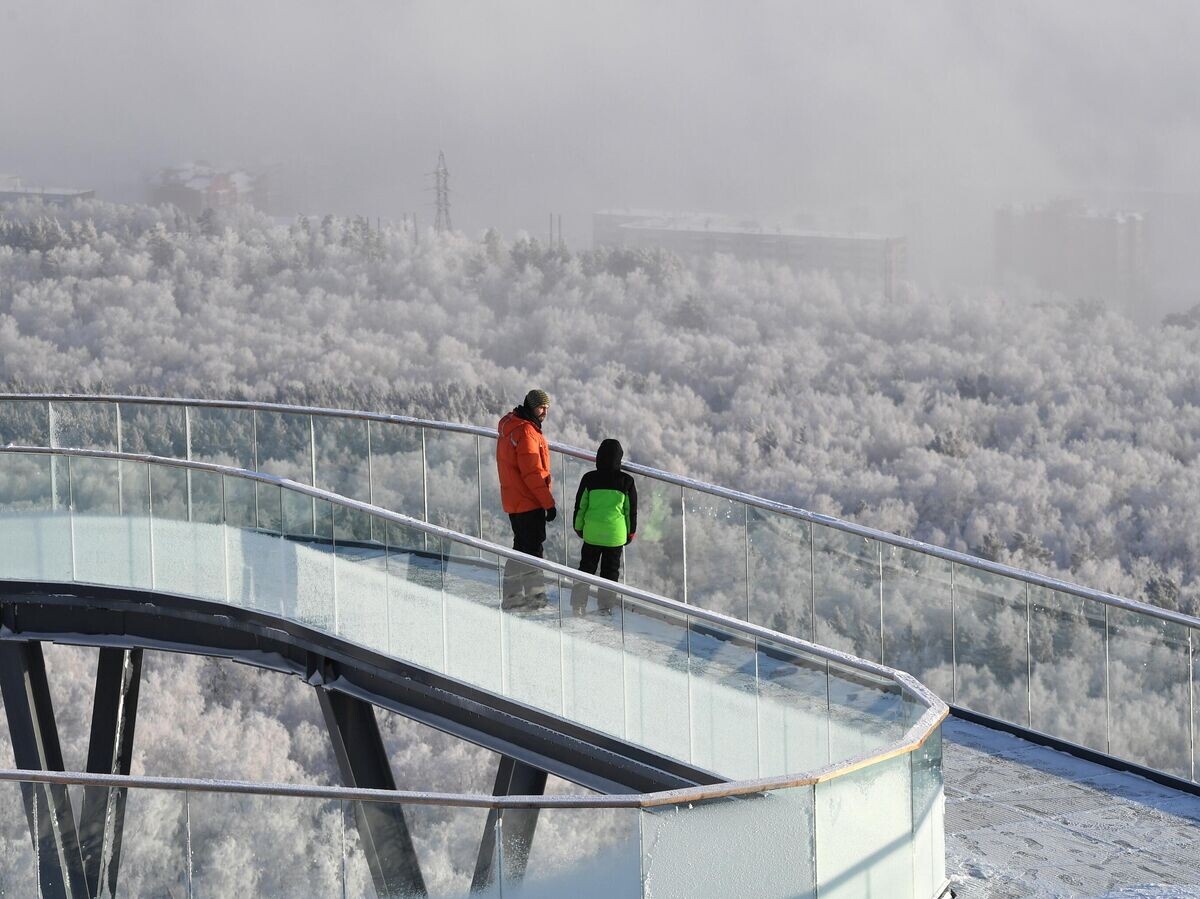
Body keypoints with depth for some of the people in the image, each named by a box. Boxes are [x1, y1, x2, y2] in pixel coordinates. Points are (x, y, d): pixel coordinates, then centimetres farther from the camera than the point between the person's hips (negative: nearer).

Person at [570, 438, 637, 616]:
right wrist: (631, 531, 14)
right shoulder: (626, 482, -5)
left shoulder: (589, 479, -4)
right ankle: (605, 606, 8)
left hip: (592, 533, 1)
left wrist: (578, 527, 17)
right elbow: (631, 510, 2)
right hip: (616, 534, -1)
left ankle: (578, 604, 9)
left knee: (586, 566, 12)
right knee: (610, 570, 10)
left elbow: (580, 506, 3)